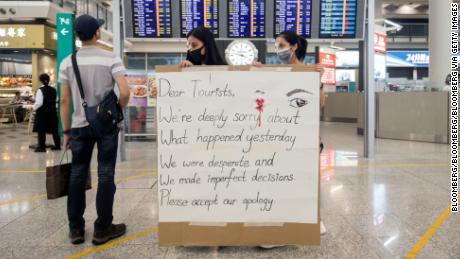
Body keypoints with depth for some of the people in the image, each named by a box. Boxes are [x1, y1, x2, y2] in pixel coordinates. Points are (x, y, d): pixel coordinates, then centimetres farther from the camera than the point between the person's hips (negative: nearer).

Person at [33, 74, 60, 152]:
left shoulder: (40, 90, -12)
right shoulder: (53, 90, 5)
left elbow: (39, 103, -15)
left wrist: (34, 107, 1)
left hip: (42, 112, -6)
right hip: (53, 111, 6)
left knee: (41, 130, 1)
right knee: (54, 129, 10)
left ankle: (42, 147, 2)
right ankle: (57, 145, 15)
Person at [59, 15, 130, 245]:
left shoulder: (67, 62, 1)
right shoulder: (111, 59, -7)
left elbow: (64, 100, 0)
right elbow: (125, 93, -17)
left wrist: (65, 131, 7)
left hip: (79, 126, 3)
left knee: (77, 175, 11)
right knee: (105, 176, 4)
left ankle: (76, 229, 17)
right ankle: (102, 229, 11)